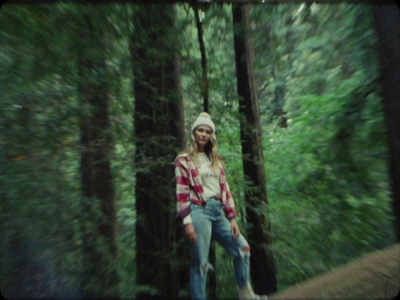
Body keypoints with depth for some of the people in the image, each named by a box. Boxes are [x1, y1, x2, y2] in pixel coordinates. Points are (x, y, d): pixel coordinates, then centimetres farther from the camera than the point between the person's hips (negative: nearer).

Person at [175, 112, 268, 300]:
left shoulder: (215, 159, 13)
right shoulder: (184, 159, -3)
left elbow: (225, 189, 10)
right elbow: (181, 193, -8)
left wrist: (232, 218, 8)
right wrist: (187, 222, -14)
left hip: (218, 212, 7)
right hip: (199, 211, -6)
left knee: (242, 247, 14)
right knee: (200, 263, 4)